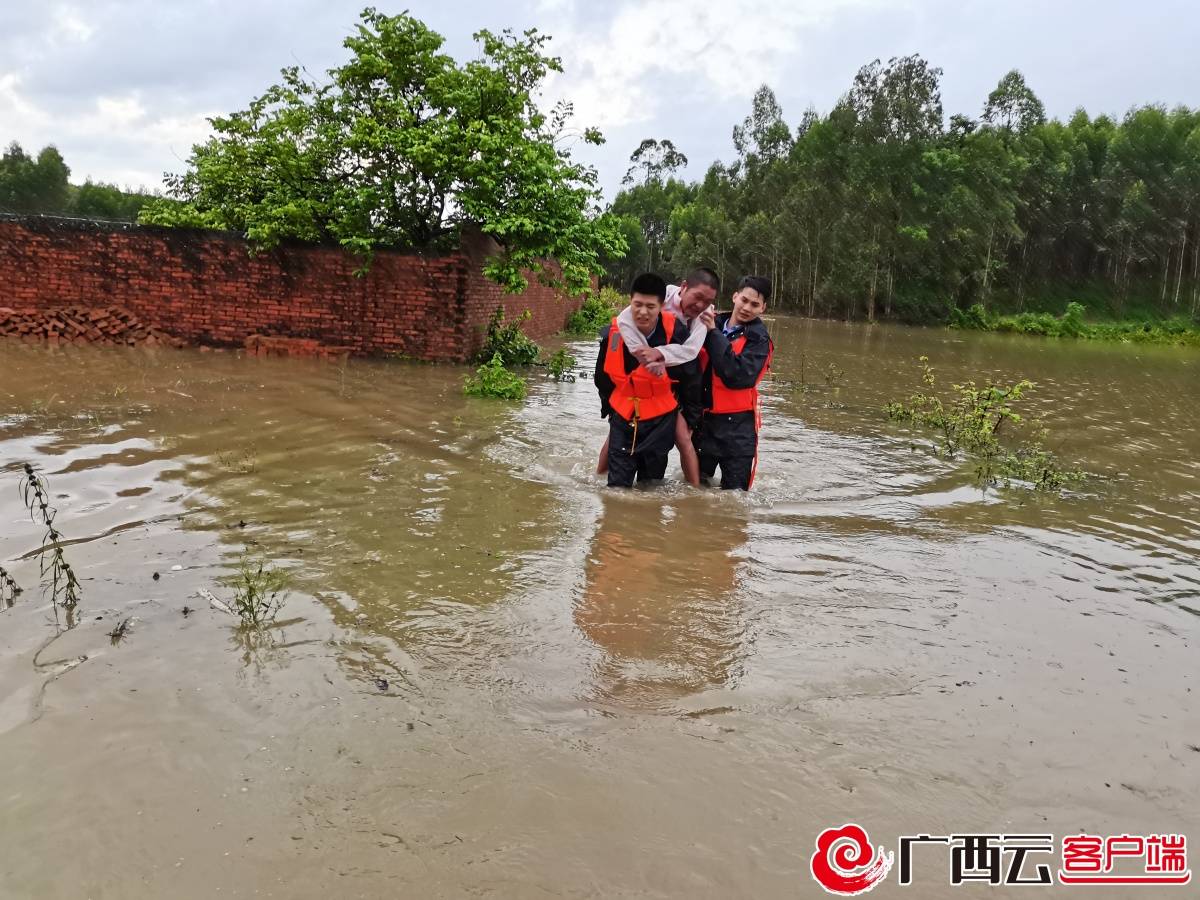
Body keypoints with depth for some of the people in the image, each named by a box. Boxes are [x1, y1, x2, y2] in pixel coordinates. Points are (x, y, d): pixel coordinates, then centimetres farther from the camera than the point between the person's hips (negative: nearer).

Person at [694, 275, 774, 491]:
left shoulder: (759, 340, -6)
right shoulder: (712, 323, 6)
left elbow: (737, 376, -22)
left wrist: (713, 333, -20)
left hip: (737, 425, -4)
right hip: (702, 418, 4)